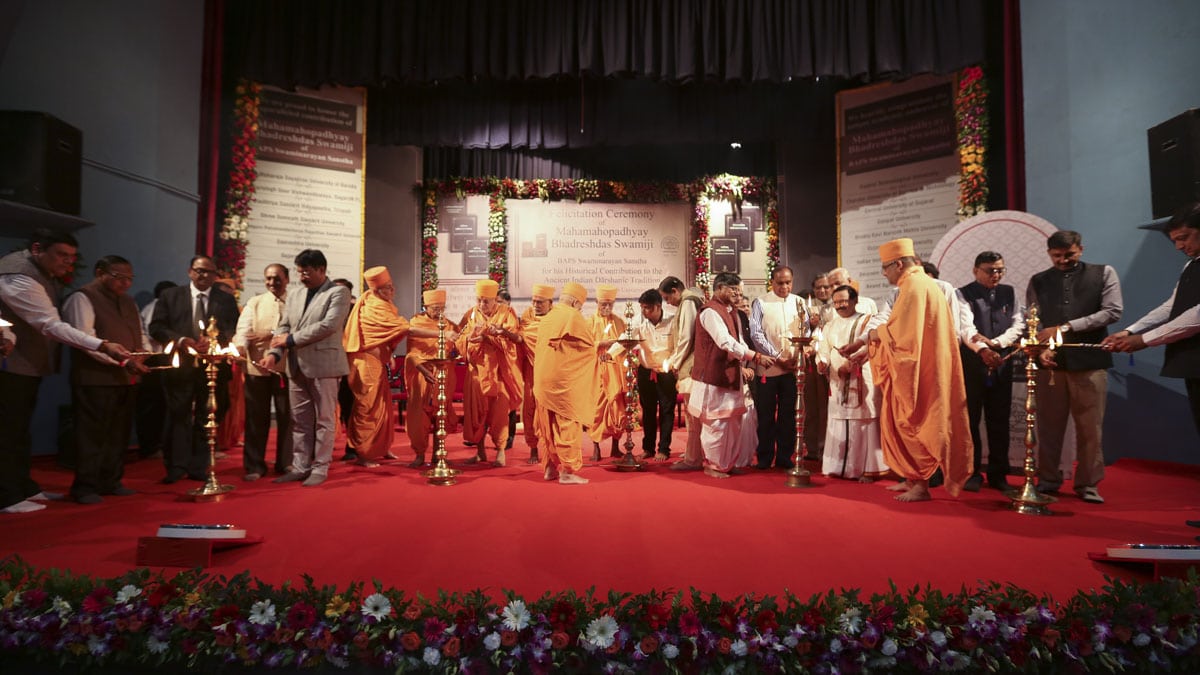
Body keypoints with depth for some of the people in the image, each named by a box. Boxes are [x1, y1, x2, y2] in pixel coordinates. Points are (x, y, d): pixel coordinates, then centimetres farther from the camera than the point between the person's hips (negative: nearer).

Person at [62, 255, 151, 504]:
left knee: (119, 434, 12)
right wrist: (123, 361, -22)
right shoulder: (82, 298, -7)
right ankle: (85, 487, 7)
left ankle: (110, 482, 22)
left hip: (127, 379, 8)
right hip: (95, 380, -8)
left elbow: (140, 334, 24)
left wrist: (147, 352, 1)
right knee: (91, 435, -1)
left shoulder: (128, 302, 19)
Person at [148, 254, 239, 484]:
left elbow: (233, 332, 2)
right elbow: (156, 327, 3)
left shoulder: (226, 300, 10)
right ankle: (176, 467, 9)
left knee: (206, 419, 5)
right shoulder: (170, 296, 10)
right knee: (179, 417, 2)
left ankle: (199, 468, 12)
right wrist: (180, 340, -12)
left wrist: (213, 341, -16)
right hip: (180, 365, 0)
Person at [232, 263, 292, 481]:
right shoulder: (254, 303, 12)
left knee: (287, 417, 6)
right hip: (257, 366, 2)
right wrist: (239, 347, -21)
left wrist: (271, 334, -20)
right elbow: (243, 328, -2)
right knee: (256, 417, 6)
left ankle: (286, 464, 18)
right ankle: (254, 466, 15)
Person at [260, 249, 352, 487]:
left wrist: (291, 339, -11)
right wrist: (274, 352, -6)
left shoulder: (338, 293, -3)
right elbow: (283, 327, 13)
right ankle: (300, 466, 19)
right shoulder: (294, 296, 18)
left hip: (323, 366, -6)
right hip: (297, 367, 6)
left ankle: (320, 468, 10)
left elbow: (329, 325, -15)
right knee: (300, 421, 10)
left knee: (323, 420, 2)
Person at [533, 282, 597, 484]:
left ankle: (550, 467, 20)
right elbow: (590, 344, -6)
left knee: (548, 425, 13)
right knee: (568, 424, -2)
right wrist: (598, 348, 18)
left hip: (542, 379, 7)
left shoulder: (546, 318, 12)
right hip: (565, 380, -7)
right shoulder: (574, 317, -9)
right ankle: (568, 470, -2)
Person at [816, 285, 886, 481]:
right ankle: (839, 467, 12)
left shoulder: (865, 322, 3)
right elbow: (823, 351, 13)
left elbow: (868, 346, -12)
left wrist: (851, 361, -26)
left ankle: (867, 468, 1)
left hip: (862, 382, -4)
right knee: (839, 426, 5)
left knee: (863, 424, -4)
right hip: (837, 383, 4)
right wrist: (822, 363, -8)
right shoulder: (829, 326, 19)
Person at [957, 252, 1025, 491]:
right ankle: (971, 473, 9)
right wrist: (982, 350, -35)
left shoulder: (1010, 293, 12)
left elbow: (1018, 324, 4)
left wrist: (995, 343, -14)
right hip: (971, 363, -4)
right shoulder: (964, 294, -2)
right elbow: (966, 326, -17)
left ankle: (998, 474, 16)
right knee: (970, 419, 1)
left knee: (999, 420, 7)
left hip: (1001, 363, 4)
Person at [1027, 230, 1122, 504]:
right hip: (1051, 361, 1)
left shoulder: (1104, 274, 6)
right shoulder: (1038, 281, 11)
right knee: (1049, 425, 6)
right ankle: (1048, 480, 15)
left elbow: (1112, 311, -5)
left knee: (1090, 427, 2)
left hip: (1089, 360, -1)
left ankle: (1088, 484, 13)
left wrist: (1067, 327, -12)